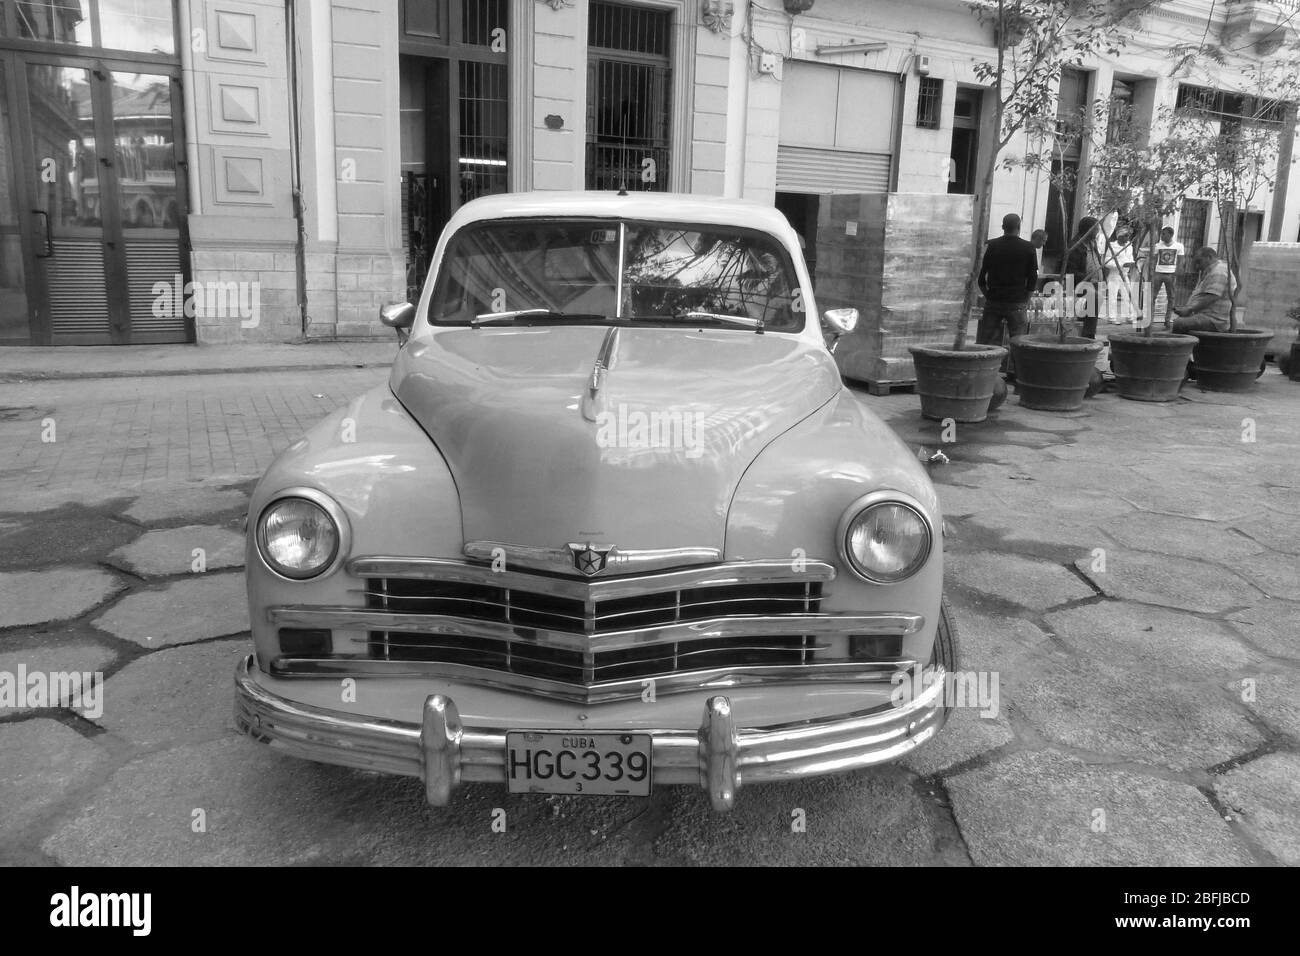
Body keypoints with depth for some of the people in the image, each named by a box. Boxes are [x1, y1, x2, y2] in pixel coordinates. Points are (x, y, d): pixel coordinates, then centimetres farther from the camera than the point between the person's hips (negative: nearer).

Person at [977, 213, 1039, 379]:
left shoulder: (991, 246, 0)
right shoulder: (1028, 248, -2)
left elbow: (981, 274, 2)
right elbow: (1033, 278, 0)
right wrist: (1026, 299, 10)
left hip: (993, 301, 1)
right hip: (1017, 302, -1)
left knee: (986, 338, 7)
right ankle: (1013, 372, 6)